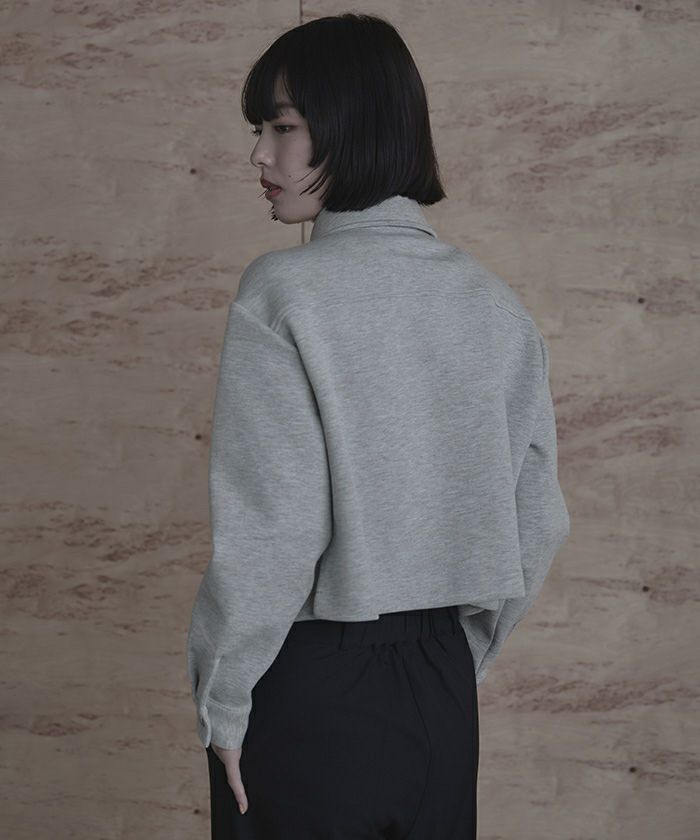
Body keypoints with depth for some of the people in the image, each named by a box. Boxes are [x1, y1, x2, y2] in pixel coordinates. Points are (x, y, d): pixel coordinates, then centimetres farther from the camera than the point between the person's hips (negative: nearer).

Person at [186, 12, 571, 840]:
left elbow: (270, 530, -18)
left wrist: (222, 703, -6)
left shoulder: (283, 292, -15)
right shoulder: (496, 304, 1)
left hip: (310, 689, -5)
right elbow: (537, 522, 5)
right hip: (442, 696, 5)